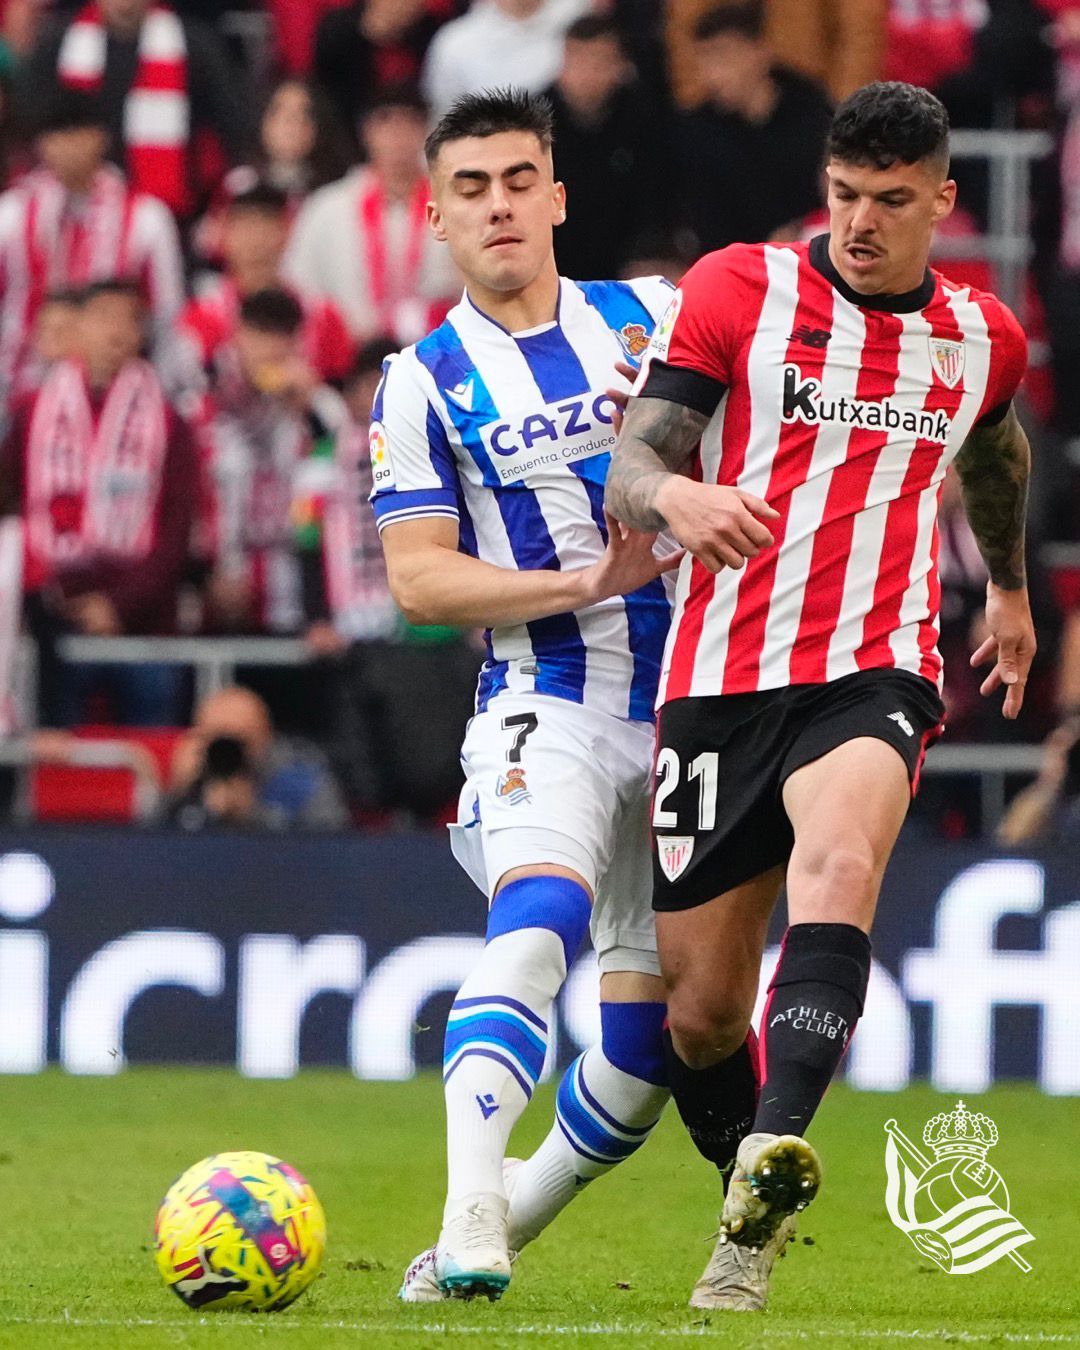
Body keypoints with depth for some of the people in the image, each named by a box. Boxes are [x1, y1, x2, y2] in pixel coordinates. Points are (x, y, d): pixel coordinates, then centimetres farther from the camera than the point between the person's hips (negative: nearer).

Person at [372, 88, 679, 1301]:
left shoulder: (654, 316, 8)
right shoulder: (423, 383, 0)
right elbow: (416, 579, -7)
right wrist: (584, 582, -19)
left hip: (691, 711, 4)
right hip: (545, 706, -4)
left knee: (648, 1036, 5)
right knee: (536, 919, -32)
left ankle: (508, 1223, 24)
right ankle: (470, 1214, -42)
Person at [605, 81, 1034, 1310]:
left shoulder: (982, 337, 10)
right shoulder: (737, 290, -1)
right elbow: (628, 471, -6)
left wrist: (1010, 587, 48)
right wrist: (675, 496, -31)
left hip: (875, 676, 0)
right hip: (721, 677, 0)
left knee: (840, 862, -35)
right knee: (700, 1008, 3)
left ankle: (777, 1150, -50)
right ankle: (754, 1213, 31)